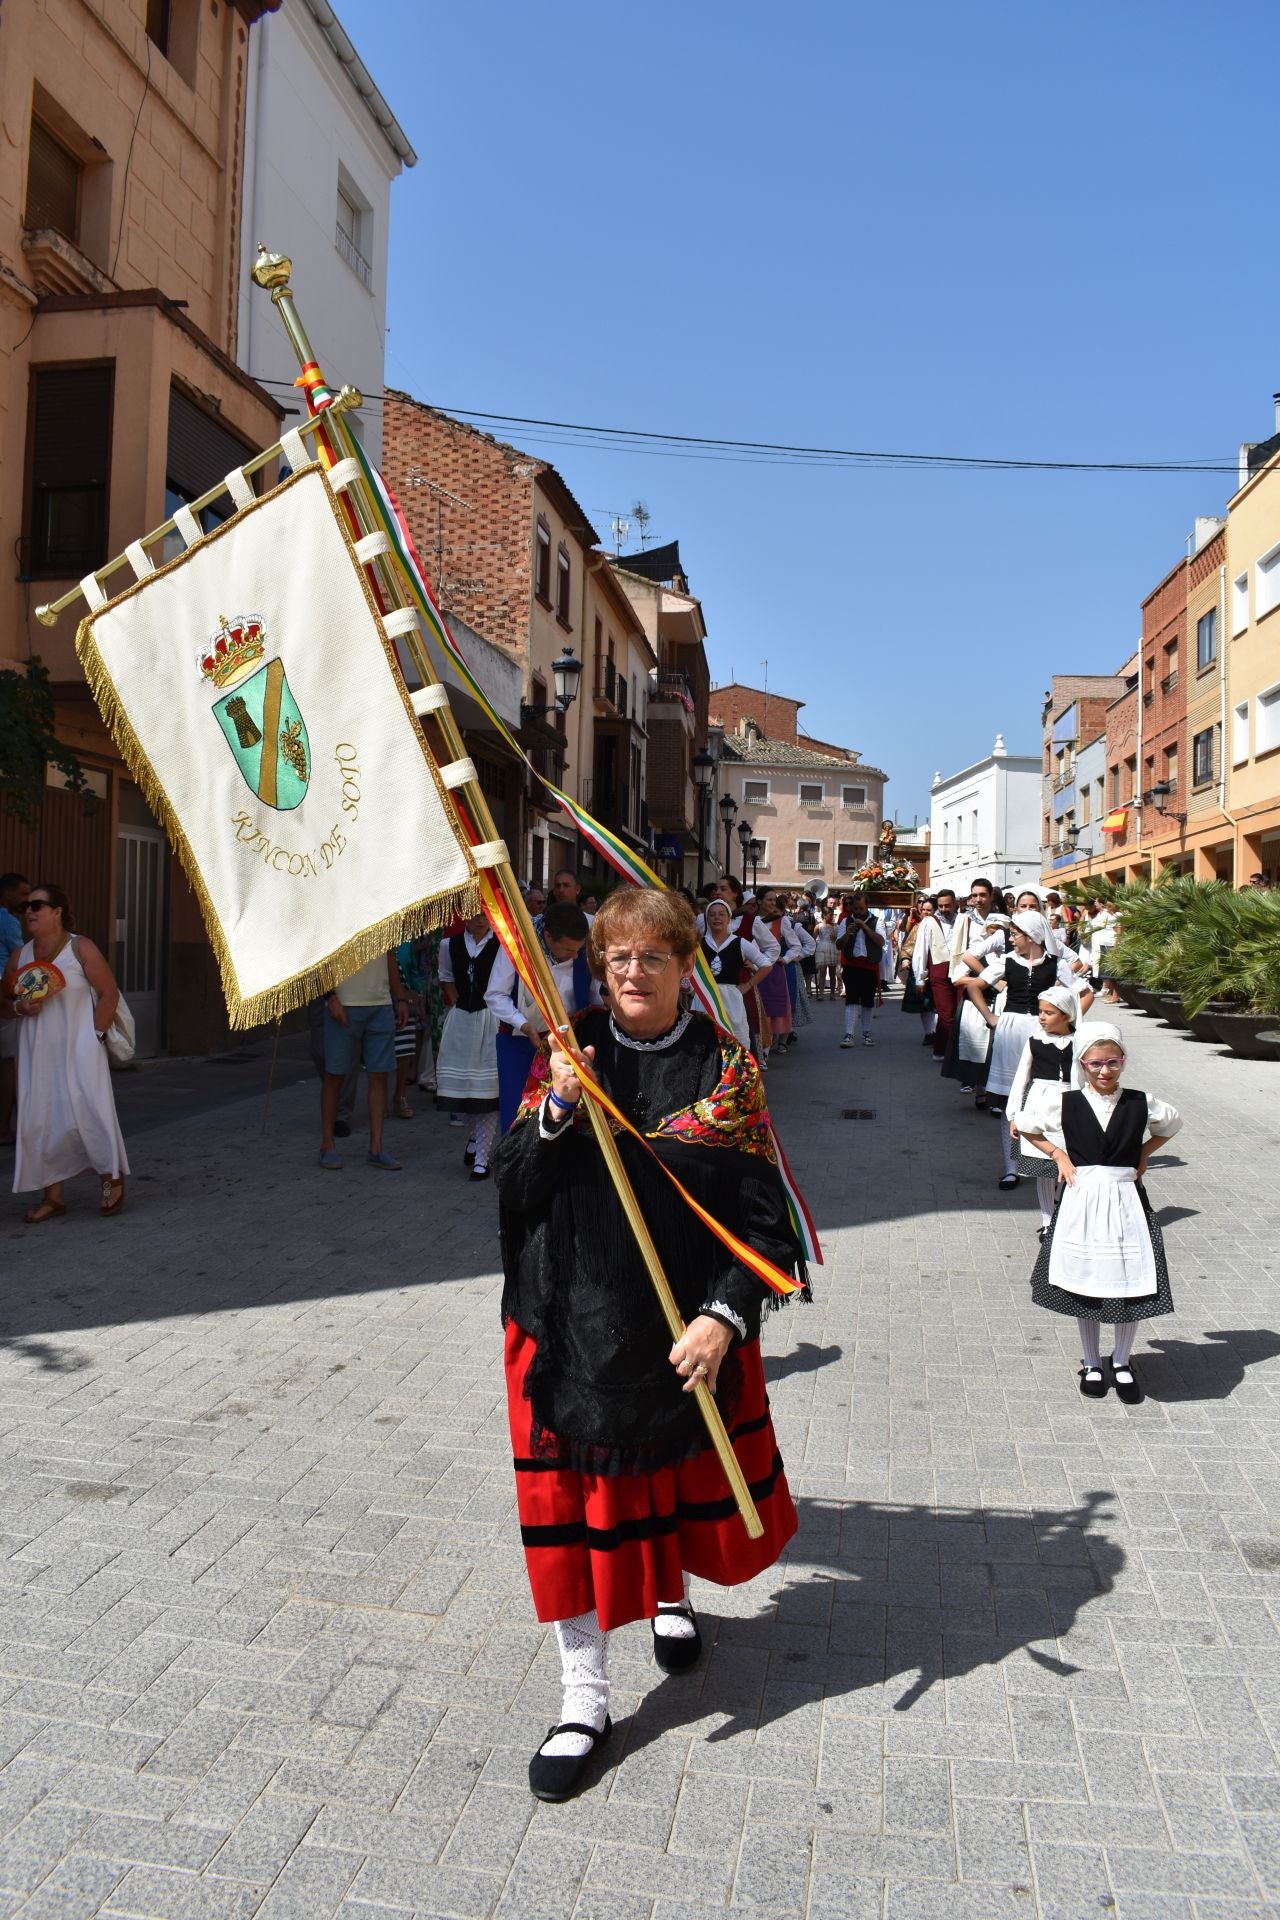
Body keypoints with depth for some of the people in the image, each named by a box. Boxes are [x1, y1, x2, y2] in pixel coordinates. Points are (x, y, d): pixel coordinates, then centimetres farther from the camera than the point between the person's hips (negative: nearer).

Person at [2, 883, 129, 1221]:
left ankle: (111, 1176, 16)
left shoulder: (80, 948, -5)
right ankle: (53, 1197, 13)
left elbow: (109, 993, -5)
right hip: (37, 1054, 5)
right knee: (40, 1122, 3)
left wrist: (96, 1033, -10)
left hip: (78, 1051, -5)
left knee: (86, 1114, -8)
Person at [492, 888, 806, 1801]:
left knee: (685, 1474, 19)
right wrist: (558, 1107, -20)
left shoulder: (726, 1068, -7)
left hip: (689, 1330, 0)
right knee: (576, 1498, 6)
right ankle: (585, 1697, 25)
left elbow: (765, 1218, -7)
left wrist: (724, 1317, -18)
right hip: (573, 1321, 1)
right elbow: (512, 1189, -5)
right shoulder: (570, 1052, -1)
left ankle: (673, 1593, 53)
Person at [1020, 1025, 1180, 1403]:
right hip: (1081, 1201, 0)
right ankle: (1091, 1363, 26)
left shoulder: (1140, 1104, -3)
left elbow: (1172, 1122, 18)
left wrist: (1143, 1155, 8)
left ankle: (1122, 1362, 25)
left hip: (1126, 1201, 1)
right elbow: (1028, 1127, 10)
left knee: (1131, 1285, 4)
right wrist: (1058, 1155, 0)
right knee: (1084, 1284, 8)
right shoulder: (1065, 1102, -5)